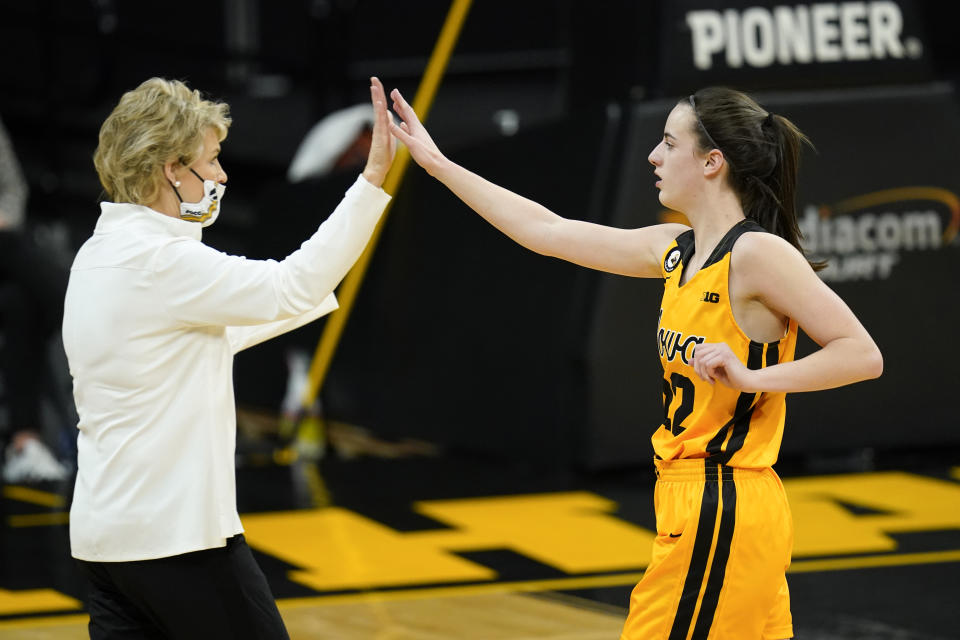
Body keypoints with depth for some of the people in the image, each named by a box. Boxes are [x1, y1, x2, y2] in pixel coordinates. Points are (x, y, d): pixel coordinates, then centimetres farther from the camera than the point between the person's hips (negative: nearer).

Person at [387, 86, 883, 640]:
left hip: (723, 514, -8)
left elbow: (863, 355, -17)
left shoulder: (757, 253, -14)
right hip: (691, 505, 8)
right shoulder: (676, 250, 10)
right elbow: (548, 232, 18)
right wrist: (438, 164, 21)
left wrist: (751, 377, -25)